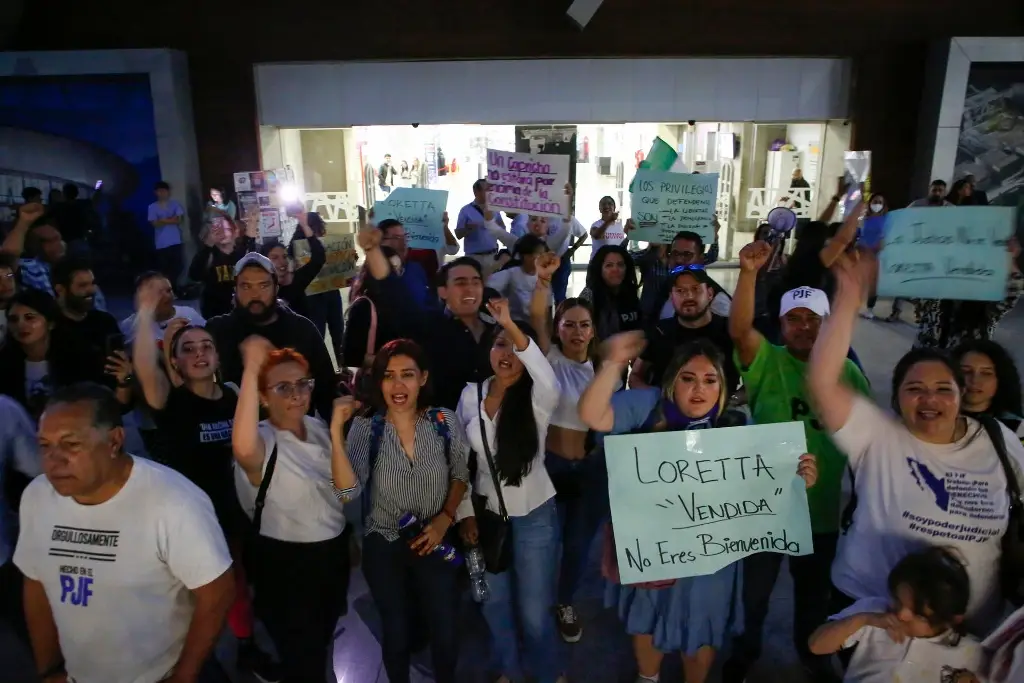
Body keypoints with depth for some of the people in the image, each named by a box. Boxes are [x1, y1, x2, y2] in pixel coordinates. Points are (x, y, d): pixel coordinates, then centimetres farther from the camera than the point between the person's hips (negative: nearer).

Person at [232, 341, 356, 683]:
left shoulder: (317, 428, -3)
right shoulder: (263, 440, -22)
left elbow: (348, 491, -12)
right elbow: (243, 449, -49)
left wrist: (336, 432, -22)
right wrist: (252, 367, -48)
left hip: (333, 554, 6)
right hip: (285, 564, -6)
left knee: (321, 643, 29)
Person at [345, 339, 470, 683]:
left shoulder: (445, 421, -12)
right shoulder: (365, 428, -15)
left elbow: (461, 475, 3)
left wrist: (445, 518, -10)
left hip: (435, 544, 1)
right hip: (383, 548, -1)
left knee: (445, 633, 13)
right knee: (397, 633, 18)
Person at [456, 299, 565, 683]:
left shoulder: (537, 399, -14)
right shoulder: (470, 394, -3)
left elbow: (549, 381, -40)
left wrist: (511, 325, -47)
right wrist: (465, 513, 0)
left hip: (534, 516, -3)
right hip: (487, 513, 4)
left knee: (534, 608, 6)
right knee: (494, 602, 19)